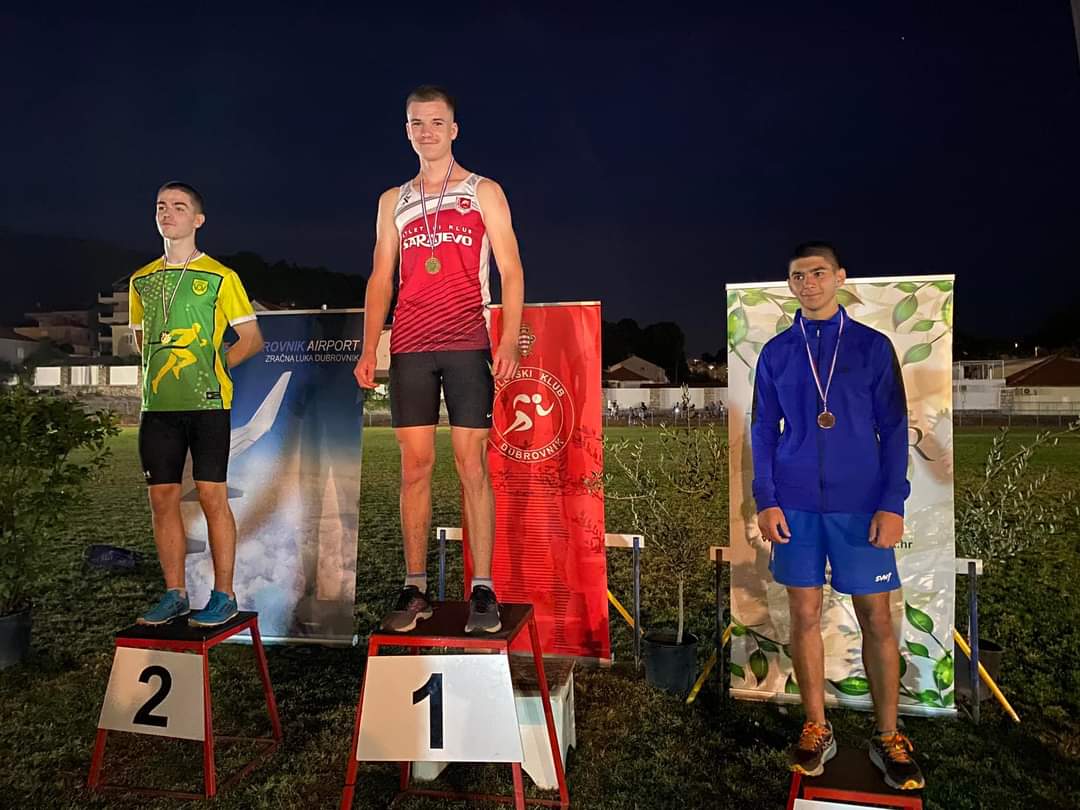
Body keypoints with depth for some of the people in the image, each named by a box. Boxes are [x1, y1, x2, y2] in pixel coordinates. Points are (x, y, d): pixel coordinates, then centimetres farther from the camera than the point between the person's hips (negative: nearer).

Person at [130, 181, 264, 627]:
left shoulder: (219, 277, 1)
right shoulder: (141, 280, 15)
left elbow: (252, 339, 3)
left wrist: (213, 366, -5)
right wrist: (158, 373, 11)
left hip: (206, 402, -5)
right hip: (158, 405, 5)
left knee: (212, 496, -4)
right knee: (162, 499, 6)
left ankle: (223, 595, 6)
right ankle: (175, 594, 18)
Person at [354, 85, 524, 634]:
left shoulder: (484, 192, 9)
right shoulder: (393, 201, 18)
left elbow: (510, 270, 2)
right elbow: (380, 278, 16)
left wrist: (510, 339, -12)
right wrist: (368, 351, 6)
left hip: (467, 346, -3)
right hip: (409, 348, 3)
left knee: (471, 464, -5)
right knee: (415, 466, 2)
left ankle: (483, 590, 1)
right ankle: (415, 589, 9)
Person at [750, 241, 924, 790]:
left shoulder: (872, 346, 2)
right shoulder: (776, 352, 6)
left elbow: (894, 429, 1)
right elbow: (763, 431, 6)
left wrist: (891, 504, -8)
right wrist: (765, 500, -3)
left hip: (860, 503, -1)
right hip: (795, 504, 1)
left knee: (876, 617, 5)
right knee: (805, 615, 7)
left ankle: (888, 736, 21)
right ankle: (816, 729, 22)